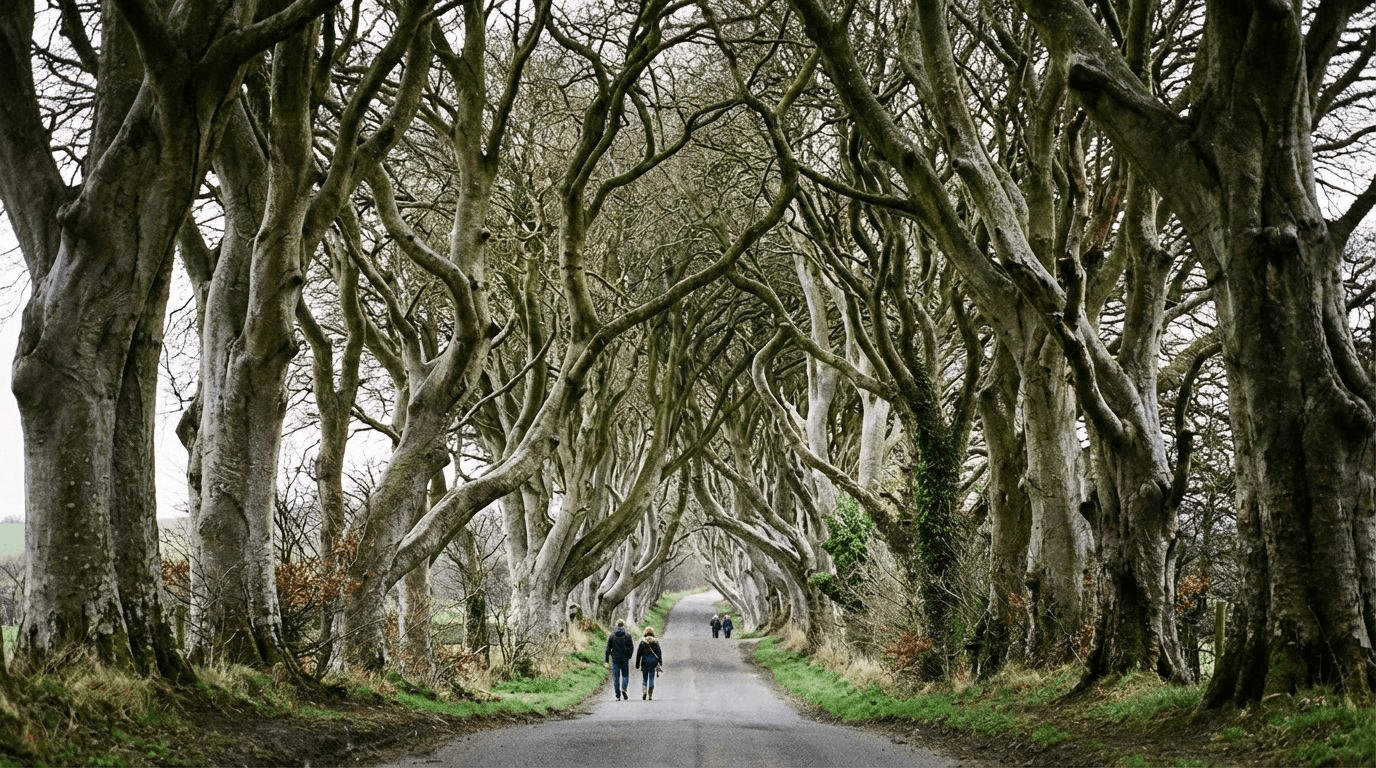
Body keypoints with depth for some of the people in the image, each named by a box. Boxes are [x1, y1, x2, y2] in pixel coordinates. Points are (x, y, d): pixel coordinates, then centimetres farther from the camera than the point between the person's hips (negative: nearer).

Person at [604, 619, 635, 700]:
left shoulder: (611, 635, 2)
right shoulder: (627, 635, -1)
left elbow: (608, 648, 1)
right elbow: (631, 647, -3)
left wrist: (606, 660, 2)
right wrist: (629, 656, 11)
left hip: (615, 659, 1)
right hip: (625, 658, 0)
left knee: (616, 677, 4)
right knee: (625, 675, 12)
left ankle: (618, 696, 0)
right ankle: (624, 689, -15)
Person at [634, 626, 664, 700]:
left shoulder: (642, 642, -3)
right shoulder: (655, 642, 0)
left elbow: (639, 653, -1)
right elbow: (659, 653, 0)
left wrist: (637, 664, 5)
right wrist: (660, 662, 5)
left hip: (644, 663, -1)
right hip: (653, 663, 1)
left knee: (644, 679, 10)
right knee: (651, 679, 6)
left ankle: (644, 691, -12)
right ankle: (650, 695, 2)